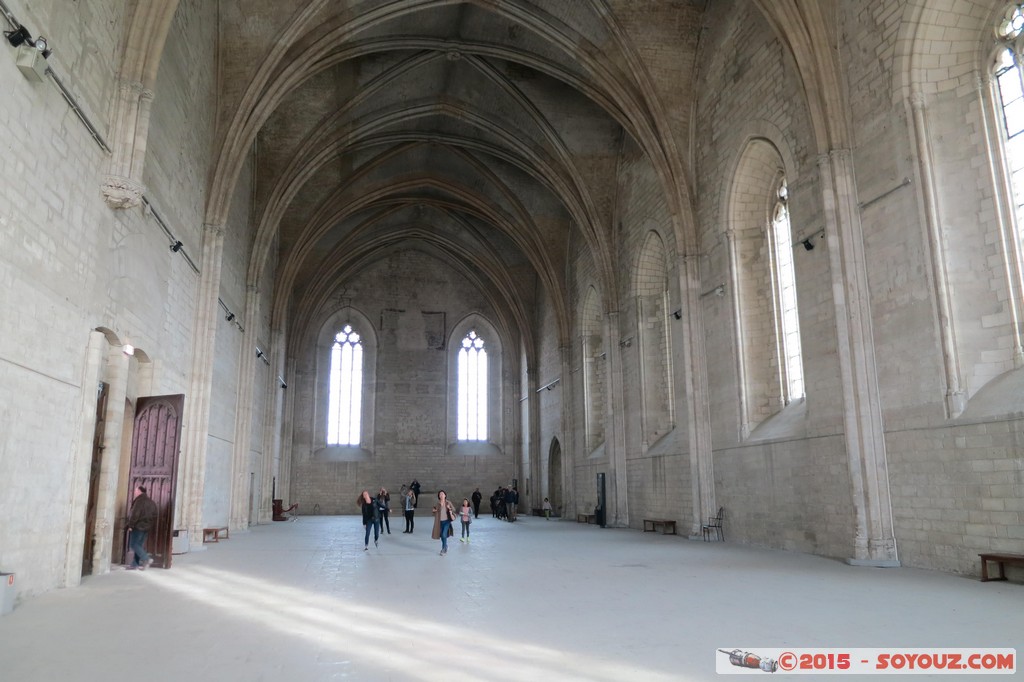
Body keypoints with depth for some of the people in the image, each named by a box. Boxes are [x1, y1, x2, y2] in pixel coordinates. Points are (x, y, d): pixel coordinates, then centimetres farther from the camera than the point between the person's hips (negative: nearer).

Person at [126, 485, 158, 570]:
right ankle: (135, 564, 12)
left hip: (138, 526, -8)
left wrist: (131, 525, -13)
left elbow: (135, 514, -18)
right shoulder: (151, 502, 15)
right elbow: (154, 516, 16)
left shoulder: (139, 501, -12)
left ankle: (146, 559, -14)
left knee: (134, 544, -3)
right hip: (147, 527, 8)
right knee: (139, 545, 12)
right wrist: (151, 525, 18)